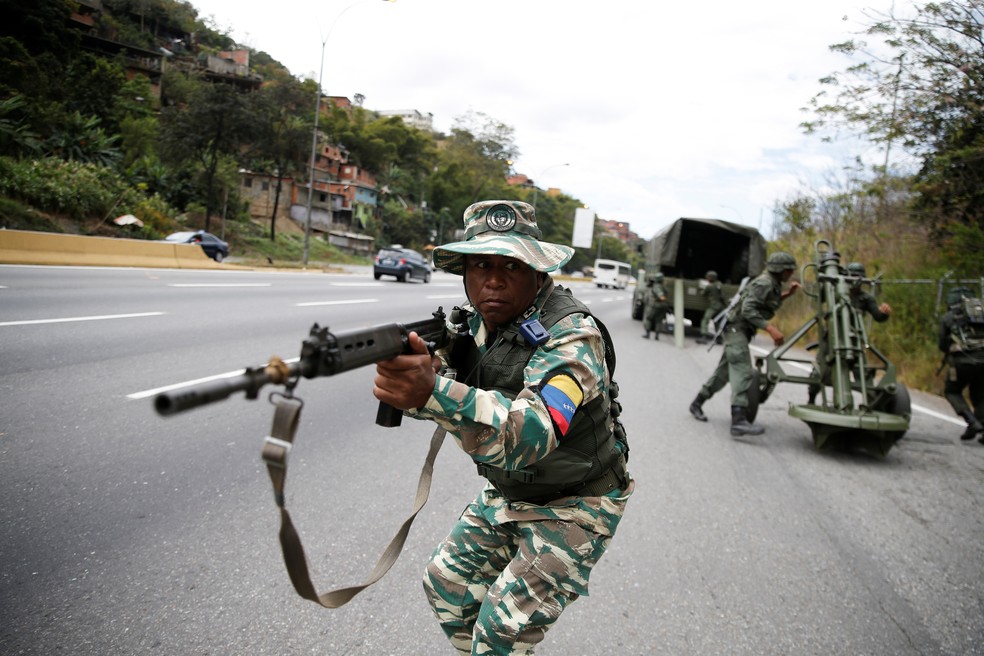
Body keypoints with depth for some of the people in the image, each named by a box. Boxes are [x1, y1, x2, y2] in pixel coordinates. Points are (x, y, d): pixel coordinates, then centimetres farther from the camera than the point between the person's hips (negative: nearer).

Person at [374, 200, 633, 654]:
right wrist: (418, 366, -35)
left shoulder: (572, 336, -31)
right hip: (509, 493, 7)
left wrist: (432, 394, -62)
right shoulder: (475, 322, -6)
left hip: (573, 507, -7)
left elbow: (533, 431, -46)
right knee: (446, 581, 14)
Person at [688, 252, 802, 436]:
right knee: (743, 372, -23)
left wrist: (787, 294, 14)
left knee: (724, 372, 15)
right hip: (736, 328, -10)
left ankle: (697, 404, 27)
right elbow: (748, 310, -26)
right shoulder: (764, 283, -17)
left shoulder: (772, 284, 14)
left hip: (740, 331, 10)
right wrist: (771, 329, -33)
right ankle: (739, 420, -35)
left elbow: (769, 305, 27)